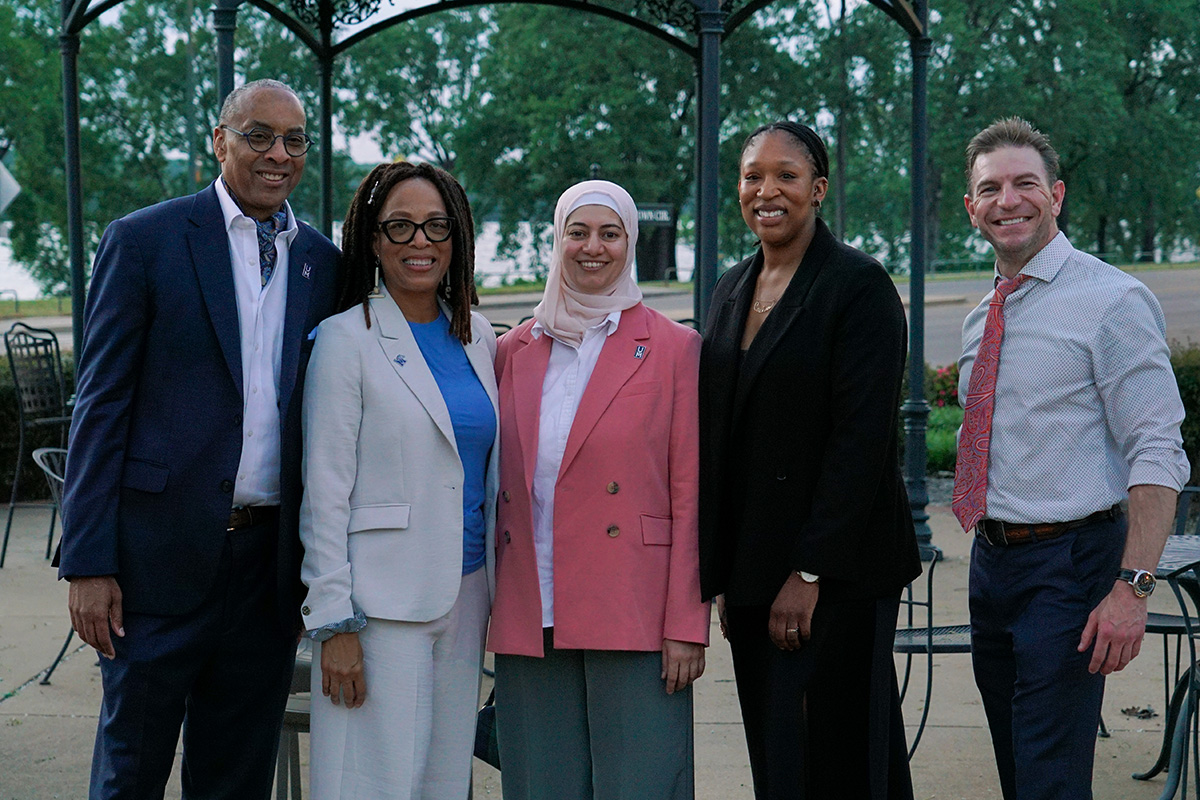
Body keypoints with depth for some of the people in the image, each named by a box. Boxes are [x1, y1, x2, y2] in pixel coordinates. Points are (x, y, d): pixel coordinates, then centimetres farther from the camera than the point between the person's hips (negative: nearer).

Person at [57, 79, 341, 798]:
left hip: (272, 558, 4)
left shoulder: (324, 264, 9)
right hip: (164, 550, -3)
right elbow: (101, 405, -5)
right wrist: (88, 563, -9)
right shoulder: (144, 240, -2)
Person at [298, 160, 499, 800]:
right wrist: (333, 623, -12)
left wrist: (501, 593, 13)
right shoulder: (346, 340, -6)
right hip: (382, 601, -6)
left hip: (466, 593, 6)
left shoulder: (478, 337, 10)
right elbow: (324, 491, -9)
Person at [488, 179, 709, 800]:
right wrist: (486, 609, 7)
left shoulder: (673, 348, 2)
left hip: (632, 618, -3)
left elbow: (689, 497, -2)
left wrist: (686, 626, -7)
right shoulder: (515, 350, 12)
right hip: (529, 619, 3)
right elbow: (498, 488, 14)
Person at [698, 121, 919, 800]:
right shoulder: (734, 288, 13)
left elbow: (863, 438, -15)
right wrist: (723, 573, 12)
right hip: (753, 566, 7)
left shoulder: (860, 284, -9)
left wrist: (810, 572, -18)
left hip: (836, 571, -7)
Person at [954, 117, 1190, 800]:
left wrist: (1133, 590, -23)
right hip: (990, 563, 8)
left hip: (1069, 564, -7)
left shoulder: (1113, 301, -11)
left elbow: (1158, 455, -16)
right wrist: (991, 552, 14)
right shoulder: (982, 320, 12)